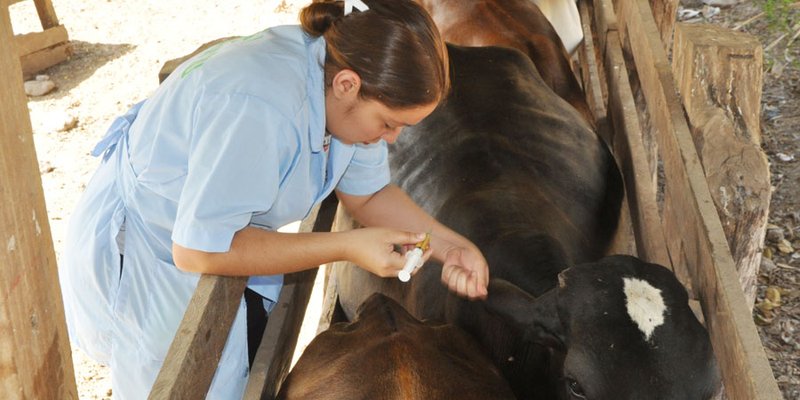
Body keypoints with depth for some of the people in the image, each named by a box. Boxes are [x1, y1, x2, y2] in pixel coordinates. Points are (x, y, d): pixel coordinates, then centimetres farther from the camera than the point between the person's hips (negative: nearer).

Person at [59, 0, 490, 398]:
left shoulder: (339, 70, -13)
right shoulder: (257, 108, -40)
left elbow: (368, 195, -1)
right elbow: (197, 250, -35)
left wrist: (445, 243, -18)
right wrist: (347, 247, -33)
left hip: (216, 235, 8)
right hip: (137, 254, -7)